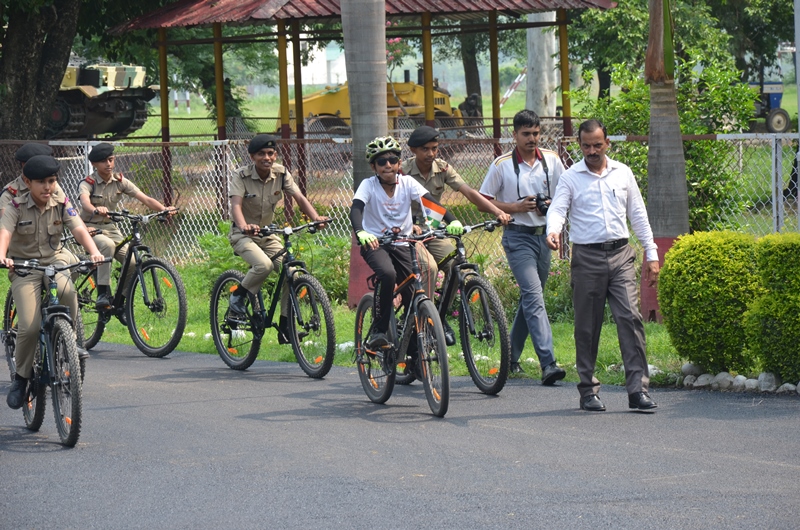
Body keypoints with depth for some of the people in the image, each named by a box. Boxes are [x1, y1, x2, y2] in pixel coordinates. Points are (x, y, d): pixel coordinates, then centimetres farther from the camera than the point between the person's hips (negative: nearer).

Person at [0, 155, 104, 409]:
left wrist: (94, 252, -34)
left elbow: (79, 229, -14)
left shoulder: (62, 205, -1)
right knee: (30, 326, -19)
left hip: (53, 263, 2)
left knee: (68, 293, -33)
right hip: (23, 267, -2)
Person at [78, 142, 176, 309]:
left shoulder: (120, 182, 0)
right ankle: (103, 294, -33)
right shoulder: (87, 184, -12)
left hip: (111, 228, 4)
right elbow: (85, 202, -36)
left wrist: (164, 209, -29)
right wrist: (96, 210, -59)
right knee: (107, 245, -38)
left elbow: (145, 199, -10)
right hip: (91, 228, -4)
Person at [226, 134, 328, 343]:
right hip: (243, 235, -5)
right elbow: (236, 205, -31)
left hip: (268, 234, 5)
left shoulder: (281, 174, -6)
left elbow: (300, 198, -13)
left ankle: (285, 327, -3)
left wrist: (316, 217, -32)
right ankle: (237, 296, -6)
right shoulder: (241, 176, -17)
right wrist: (244, 226, -52)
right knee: (264, 265, -33)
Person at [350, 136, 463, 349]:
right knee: (388, 274, -33)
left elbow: (430, 202, -17)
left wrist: (452, 221, -35)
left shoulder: (407, 183, -5)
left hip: (402, 245, 3)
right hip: (375, 243, -3)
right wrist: (360, 232, -48)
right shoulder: (368, 185, -10)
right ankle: (380, 329, -19)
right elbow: (356, 208, -26)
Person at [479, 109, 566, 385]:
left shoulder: (552, 160, 5)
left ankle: (511, 357, 29)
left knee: (530, 298, 13)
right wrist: (516, 207, -14)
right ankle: (548, 363, -26)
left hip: (544, 236, 5)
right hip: (518, 237, -5)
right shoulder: (502, 165, -4)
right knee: (534, 296, -17)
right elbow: (484, 201, -1)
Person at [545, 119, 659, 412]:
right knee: (587, 326, 2)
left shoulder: (623, 173, 11)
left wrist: (651, 254, 12)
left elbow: (638, 214, 15)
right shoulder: (571, 177, 3)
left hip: (620, 255, 2)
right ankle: (588, 391, 12)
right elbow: (557, 209, -9)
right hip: (587, 257, -2)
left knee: (630, 317, -10)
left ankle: (637, 388, -11)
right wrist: (553, 231, -32)